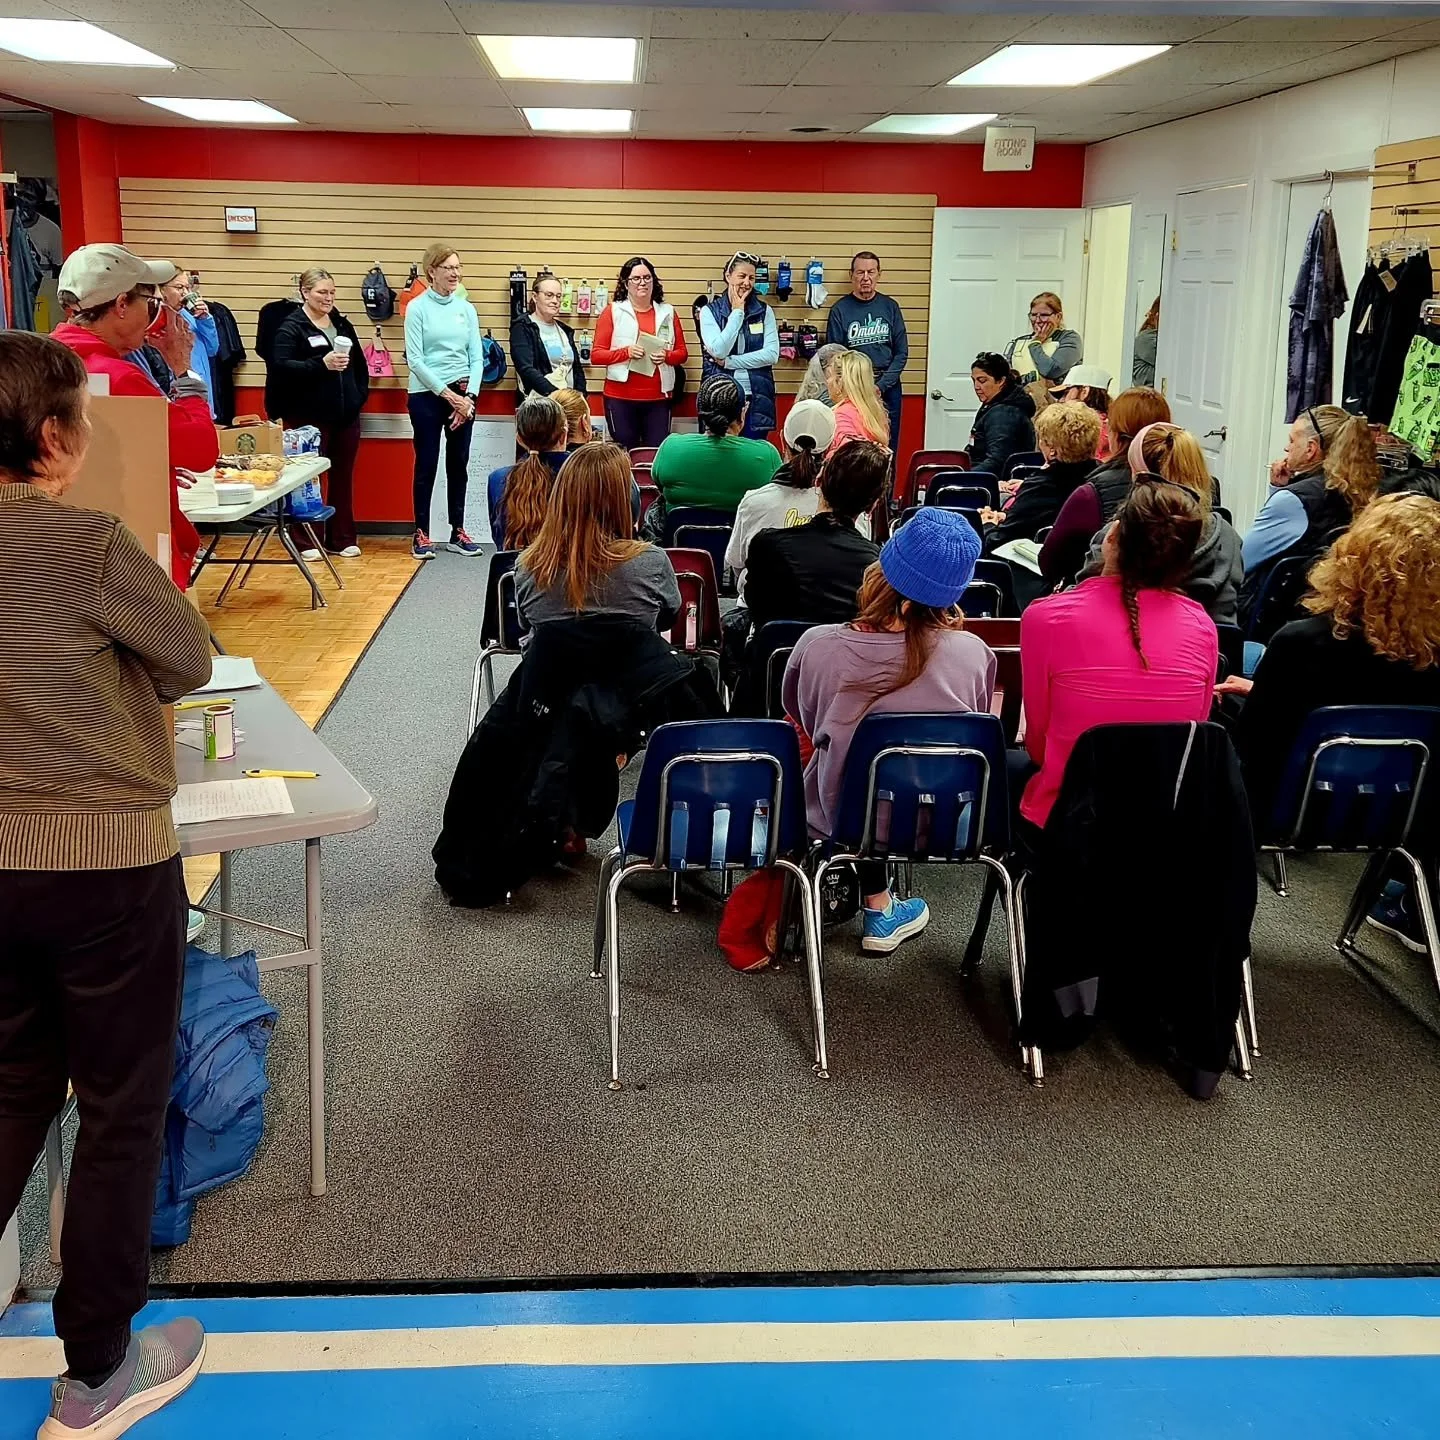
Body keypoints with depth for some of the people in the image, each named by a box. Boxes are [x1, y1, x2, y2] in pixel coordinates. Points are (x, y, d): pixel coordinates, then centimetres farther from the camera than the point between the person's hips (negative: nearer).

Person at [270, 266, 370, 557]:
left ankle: (341, 539, 17)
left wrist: (360, 395, 9)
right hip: (310, 418, -6)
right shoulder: (292, 326, -5)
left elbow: (360, 364, 21)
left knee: (343, 478, 9)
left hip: (346, 416, 6)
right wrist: (321, 364, -24)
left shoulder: (342, 324, 14)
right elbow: (282, 366, -17)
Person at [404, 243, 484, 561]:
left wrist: (468, 396, -7)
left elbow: (477, 357, 6)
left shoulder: (466, 308, 7)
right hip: (427, 394, -4)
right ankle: (421, 534, 8)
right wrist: (446, 393, -14)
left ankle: (457, 532, 17)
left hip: (463, 394, 4)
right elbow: (414, 359, -9)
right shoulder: (418, 307, -5)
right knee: (427, 464, 0)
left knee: (459, 464, 8)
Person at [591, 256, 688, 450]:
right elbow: (596, 354, -1)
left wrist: (667, 356, -10)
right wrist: (626, 352, -16)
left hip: (658, 397, 2)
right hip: (620, 398, -2)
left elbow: (682, 353, 12)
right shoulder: (613, 311, 3)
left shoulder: (668, 312, 11)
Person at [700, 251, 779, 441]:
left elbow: (772, 354, -5)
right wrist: (737, 312, -7)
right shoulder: (710, 311, 1)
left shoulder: (764, 311, 6)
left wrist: (729, 362, -10)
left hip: (757, 398, 1)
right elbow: (719, 351, -13)